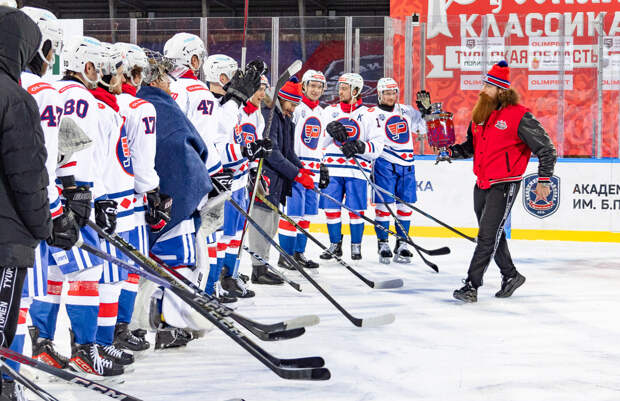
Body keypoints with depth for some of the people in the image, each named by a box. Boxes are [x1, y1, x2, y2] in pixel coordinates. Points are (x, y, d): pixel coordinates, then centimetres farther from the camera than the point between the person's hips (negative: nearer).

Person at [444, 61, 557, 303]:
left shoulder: (519, 116, -15)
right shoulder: (480, 114, 8)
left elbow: (546, 148, -10)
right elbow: (472, 147, 20)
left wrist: (544, 180, -12)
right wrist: (451, 151, 2)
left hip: (504, 185, -8)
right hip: (482, 183, 8)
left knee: (488, 235, -10)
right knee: (492, 234, 15)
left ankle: (472, 285, -9)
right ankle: (510, 276, 31)